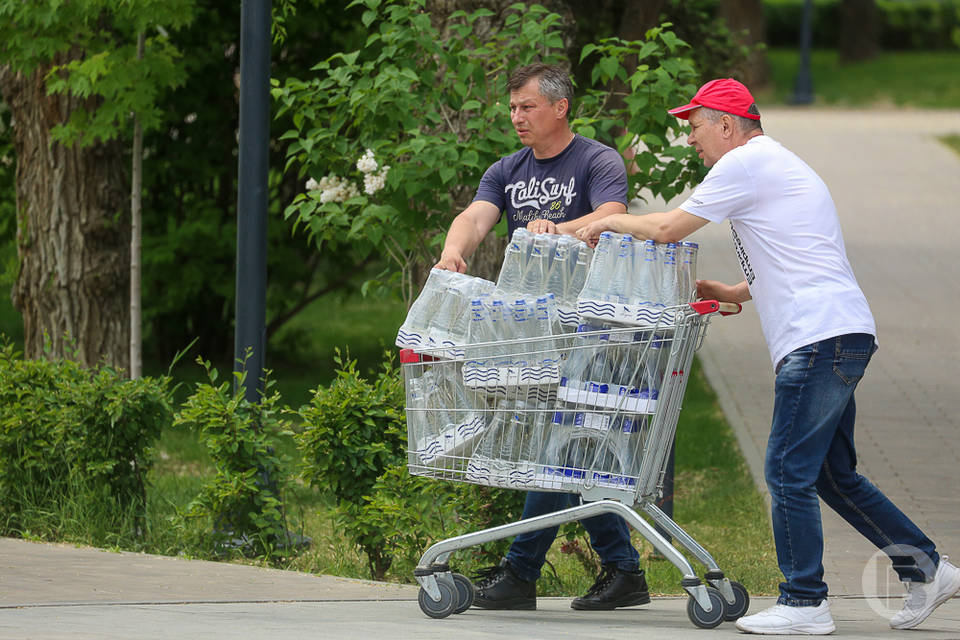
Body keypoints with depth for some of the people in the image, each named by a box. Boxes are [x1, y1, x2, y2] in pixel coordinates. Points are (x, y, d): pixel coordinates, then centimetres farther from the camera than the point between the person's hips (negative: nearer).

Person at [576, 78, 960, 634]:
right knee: (833, 474, 15)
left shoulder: (746, 162, -6)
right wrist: (724, 293, 22)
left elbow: (669, 228, -6)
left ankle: (805, 603, -5)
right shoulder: (772, 165, 25)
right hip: (837, 338, 10)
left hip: (822, 336, -10)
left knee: (789, 470, -8)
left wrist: (612, 222, 11)